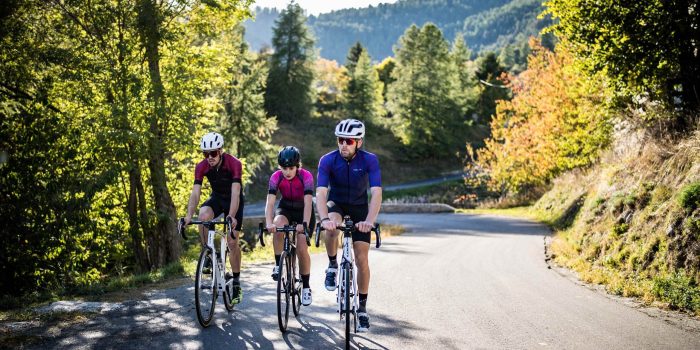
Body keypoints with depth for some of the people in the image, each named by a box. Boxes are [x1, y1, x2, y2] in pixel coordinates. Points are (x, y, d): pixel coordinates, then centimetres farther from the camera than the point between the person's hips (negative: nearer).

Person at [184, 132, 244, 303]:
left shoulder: (234, 164, -30)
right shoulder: (202, 167, -20)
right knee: (203, 216, -32)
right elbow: (195, 193, -25)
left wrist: (231, 217, -51)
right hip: (216, 198, 3)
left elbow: (235, 193, -37)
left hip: (233, 200, -3)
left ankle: (236, 281, 7)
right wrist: (188, 216, -40)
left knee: (232, 242, -8)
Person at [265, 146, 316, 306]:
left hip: (304, 212, -2)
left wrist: (304, 224, -51)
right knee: (278, 226, -33)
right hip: (286, 209, 2)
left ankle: (306, 287, 3)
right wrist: (269, 223, -46)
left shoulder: (306, 176, -27)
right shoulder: (276, 177, -21)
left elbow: (308, 203, -37)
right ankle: (278, 265, -16)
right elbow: (270, 202, -30)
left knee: (302, 248, -14)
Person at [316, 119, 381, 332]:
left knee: (361, 259, -6)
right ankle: (332, 266, -7)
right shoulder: (328, 160, -23)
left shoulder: (370, 160, -24)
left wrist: (369, 221, -49)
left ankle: (362, 307, 7)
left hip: (359, 207, 0)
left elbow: (376, 193, -33)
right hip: (336, 203, 0)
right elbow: (321, 193, -32)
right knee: (331, 230, -36)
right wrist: (324, 219, -50)